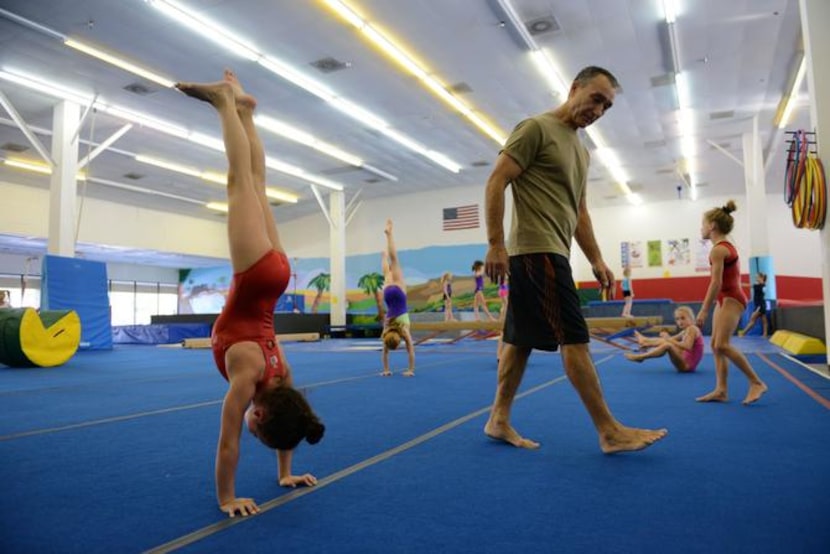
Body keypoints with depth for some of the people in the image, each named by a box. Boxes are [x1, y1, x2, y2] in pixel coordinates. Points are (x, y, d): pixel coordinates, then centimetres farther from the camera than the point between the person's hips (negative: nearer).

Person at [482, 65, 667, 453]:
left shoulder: (581, 151, 22)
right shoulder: (536, 129, -5)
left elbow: (579, 211, 25)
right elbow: (496, 182, -12)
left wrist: (596, 260, 18)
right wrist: (495, 244, -19)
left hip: (551, 253, 10)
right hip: (537, 251, -9)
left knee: (521, 338, 9)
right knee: (573, 338, -8)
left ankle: (499, 420, 17)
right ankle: (610, 432, -1)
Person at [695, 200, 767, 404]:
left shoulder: (718, 250, -16)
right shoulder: (727, 246, 14)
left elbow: (716, 283, -21)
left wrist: (704, 310, -19)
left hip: (730, 299, -10)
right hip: (728, 298, 10)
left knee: (722, 345, -15)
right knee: (715, 345, 7)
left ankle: (757, 383, -5)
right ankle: (720, 391, 9)